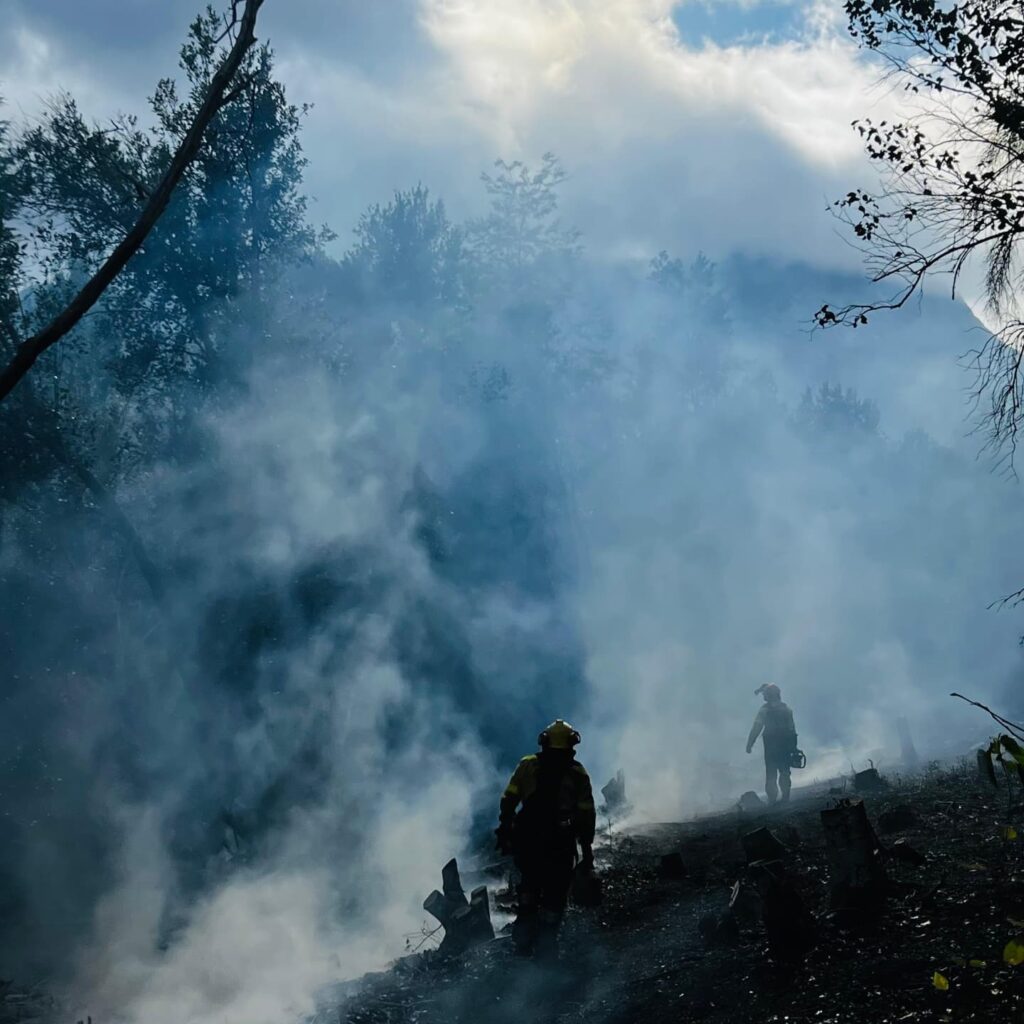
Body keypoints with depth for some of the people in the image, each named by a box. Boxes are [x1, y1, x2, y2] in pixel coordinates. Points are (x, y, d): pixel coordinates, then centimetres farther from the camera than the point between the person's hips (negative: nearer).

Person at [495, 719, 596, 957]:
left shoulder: (527, 765, 4)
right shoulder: (578, 773, 1)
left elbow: (508, 800, 1)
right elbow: (587, 813, 1)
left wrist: (504, 831, 8)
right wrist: (587, 848, 8)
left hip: (527, 841, 2)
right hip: (561, 845, -2)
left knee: (529, 888, 22)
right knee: (554, 897, 10)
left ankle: (523, 941, 16)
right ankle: (545, 947, 7)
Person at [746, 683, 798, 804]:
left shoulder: (765, 709, -9)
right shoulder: (786, 708, 4)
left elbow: (756, 728, -12)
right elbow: (792, 728, 6)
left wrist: (749, 744, -8)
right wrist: (793, 745, 13)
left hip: (771, 746, -4)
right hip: (786, 746, 4)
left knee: (771, 774, 3)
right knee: (785, 772, 14)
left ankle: (772, 799, -1)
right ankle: (785, 797, 14)